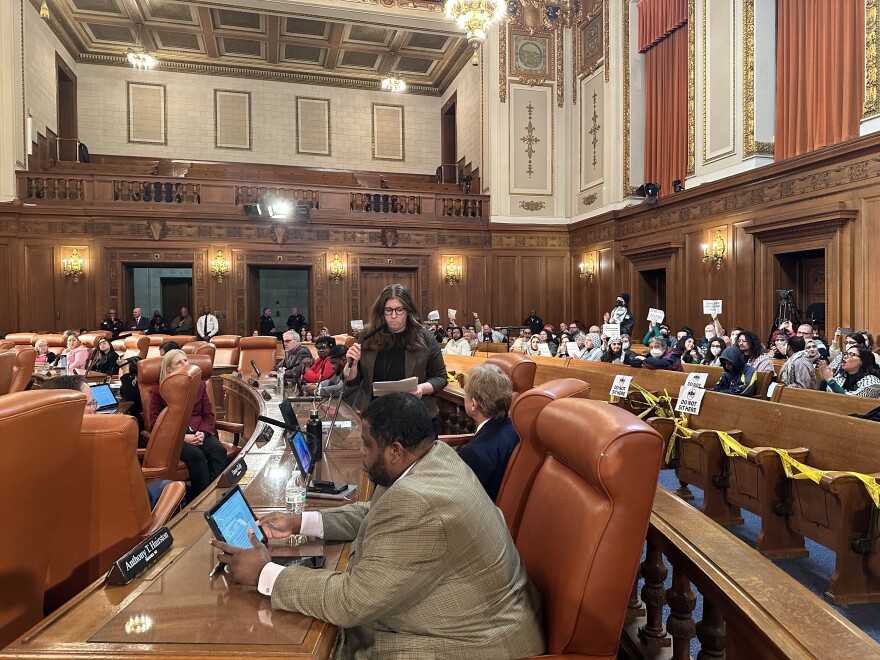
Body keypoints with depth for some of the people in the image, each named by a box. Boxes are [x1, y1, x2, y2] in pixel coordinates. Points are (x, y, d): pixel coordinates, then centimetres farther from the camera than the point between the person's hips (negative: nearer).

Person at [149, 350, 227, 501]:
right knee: (196, 455, -35)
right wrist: (182, 436, -14)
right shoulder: (158, 391, 8)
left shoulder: (199, 384, 18)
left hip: (199, 433, 3)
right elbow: (155, 422, 1)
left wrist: (202, 432, -9)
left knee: (219, 451, -30)